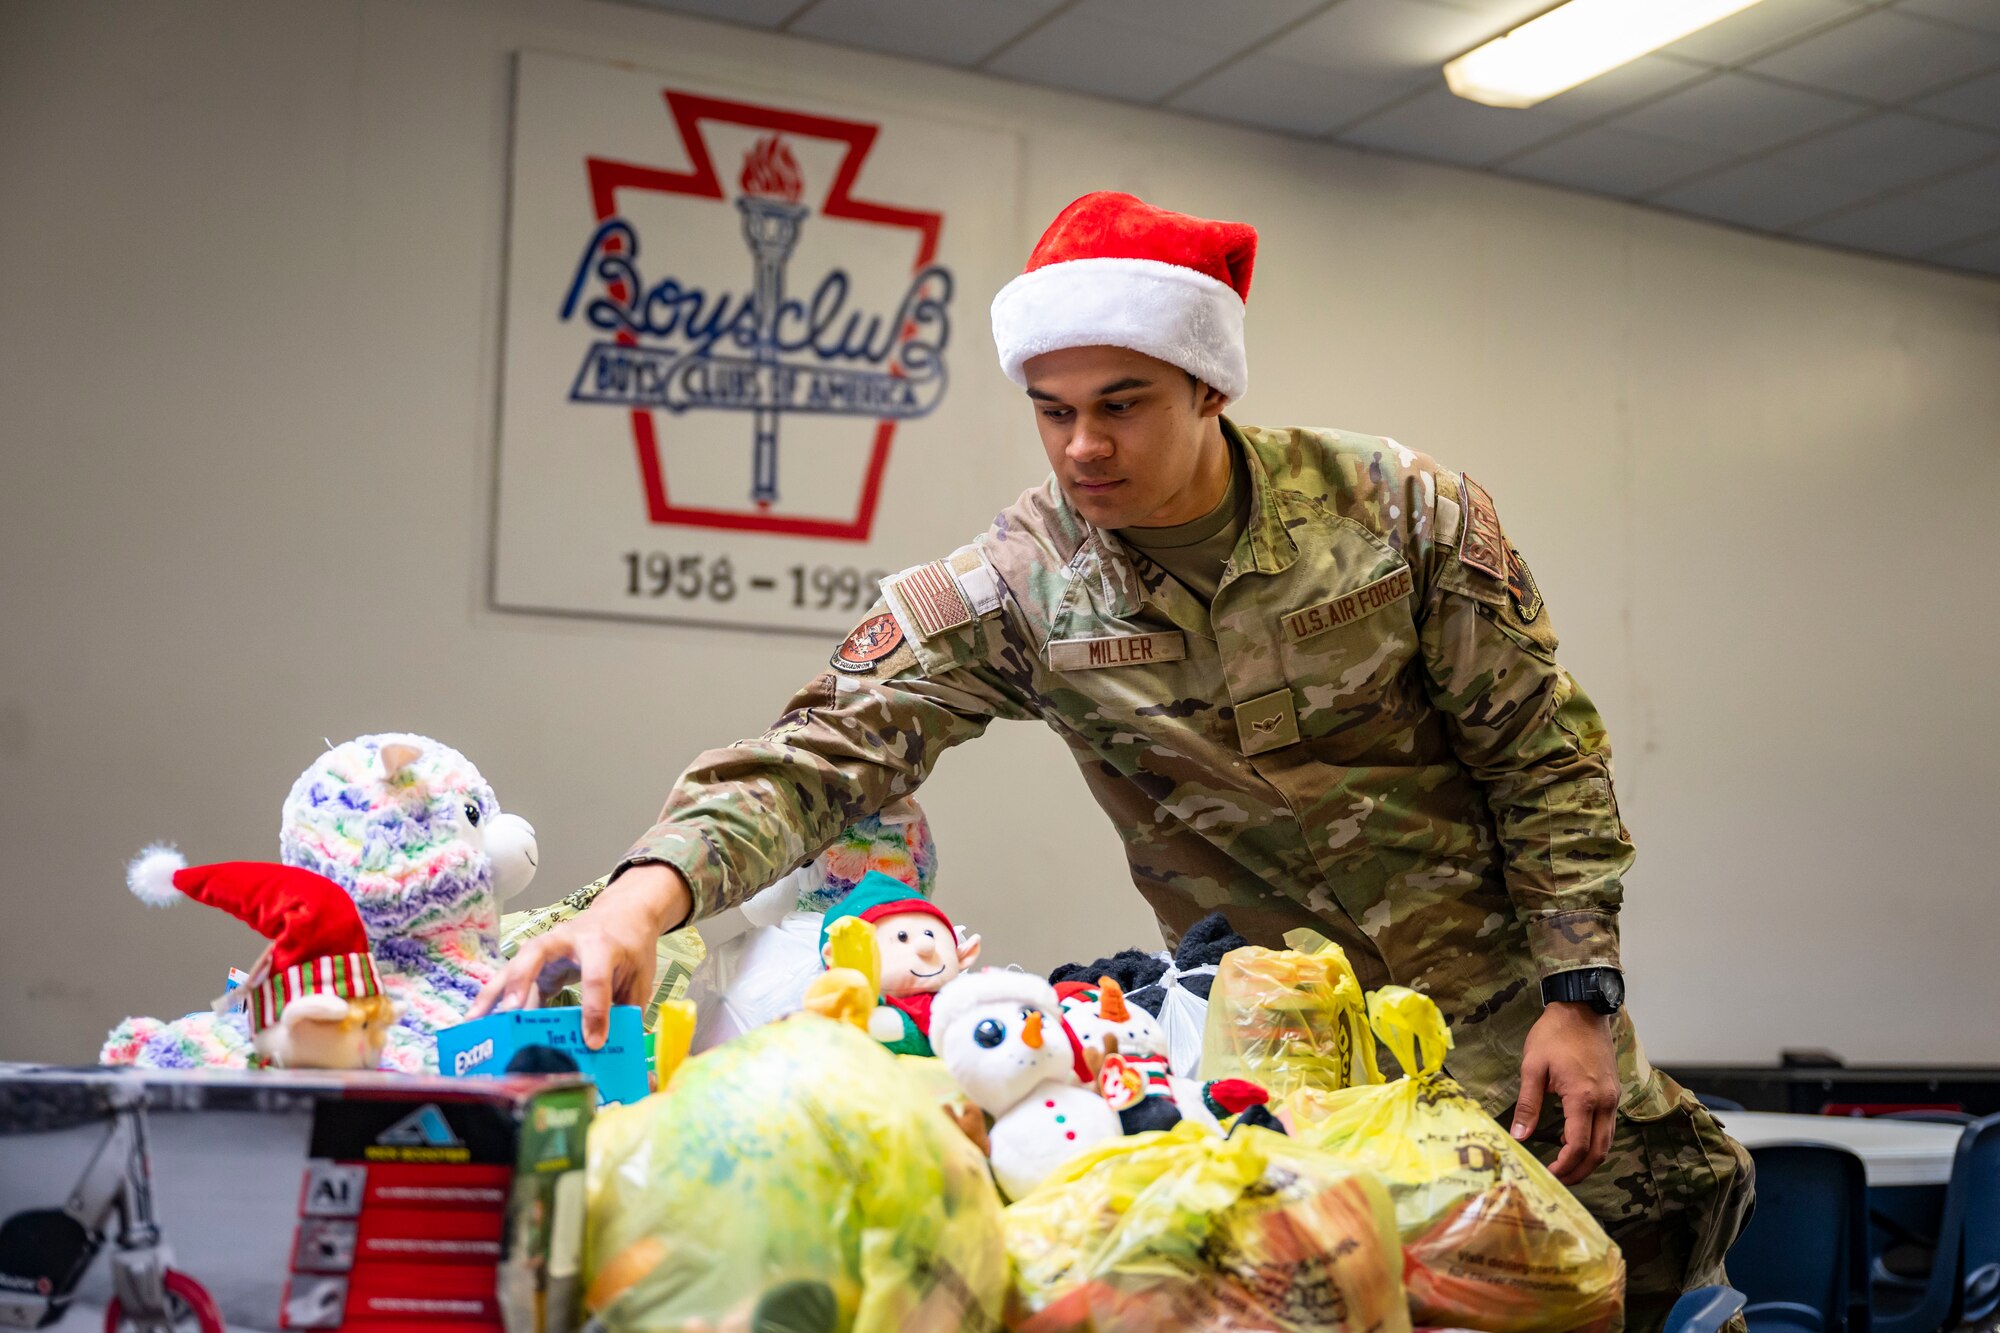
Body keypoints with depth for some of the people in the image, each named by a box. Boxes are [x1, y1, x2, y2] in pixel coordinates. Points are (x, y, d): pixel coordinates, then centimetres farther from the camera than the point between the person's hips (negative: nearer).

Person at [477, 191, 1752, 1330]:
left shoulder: (1403, 512, -14)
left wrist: (1579, 994, -10)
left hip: (1500, 1005, 0)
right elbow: (826, 749, -23)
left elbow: (1545, 758, -7)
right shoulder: (1014, 588, -14)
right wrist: (646, 894, -41)